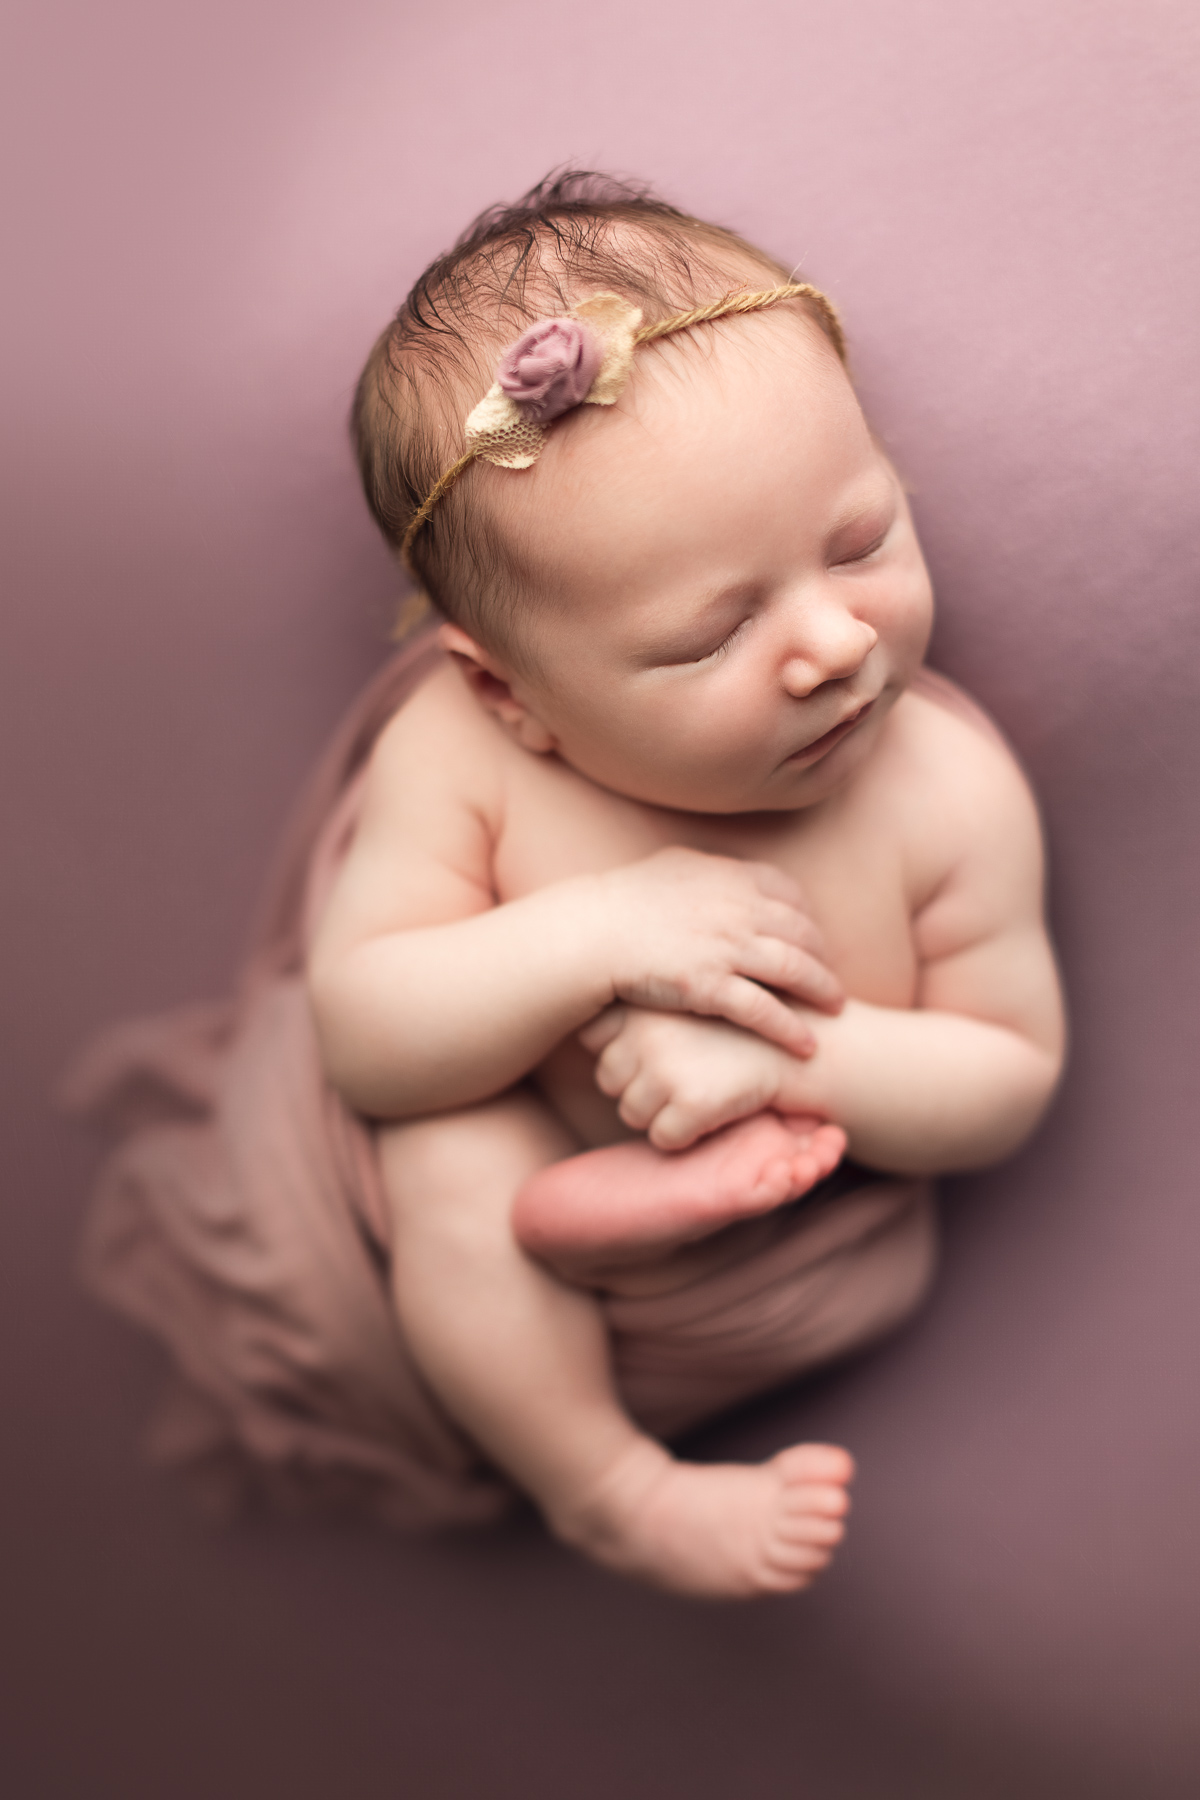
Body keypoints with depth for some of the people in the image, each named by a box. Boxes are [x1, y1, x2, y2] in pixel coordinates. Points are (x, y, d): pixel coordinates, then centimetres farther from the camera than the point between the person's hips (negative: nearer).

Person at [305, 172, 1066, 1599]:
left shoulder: (948, 786, -24)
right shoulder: (458, 758, -26)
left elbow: (1010, 1081, -14)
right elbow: (360, 1038, -22)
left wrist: (795, 1052, -34)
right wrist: (594, 938, -38)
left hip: (812, 1223, 0)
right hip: (522, 1159, 1)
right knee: (448, 1168, -28)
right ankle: (603, 1489, -10)